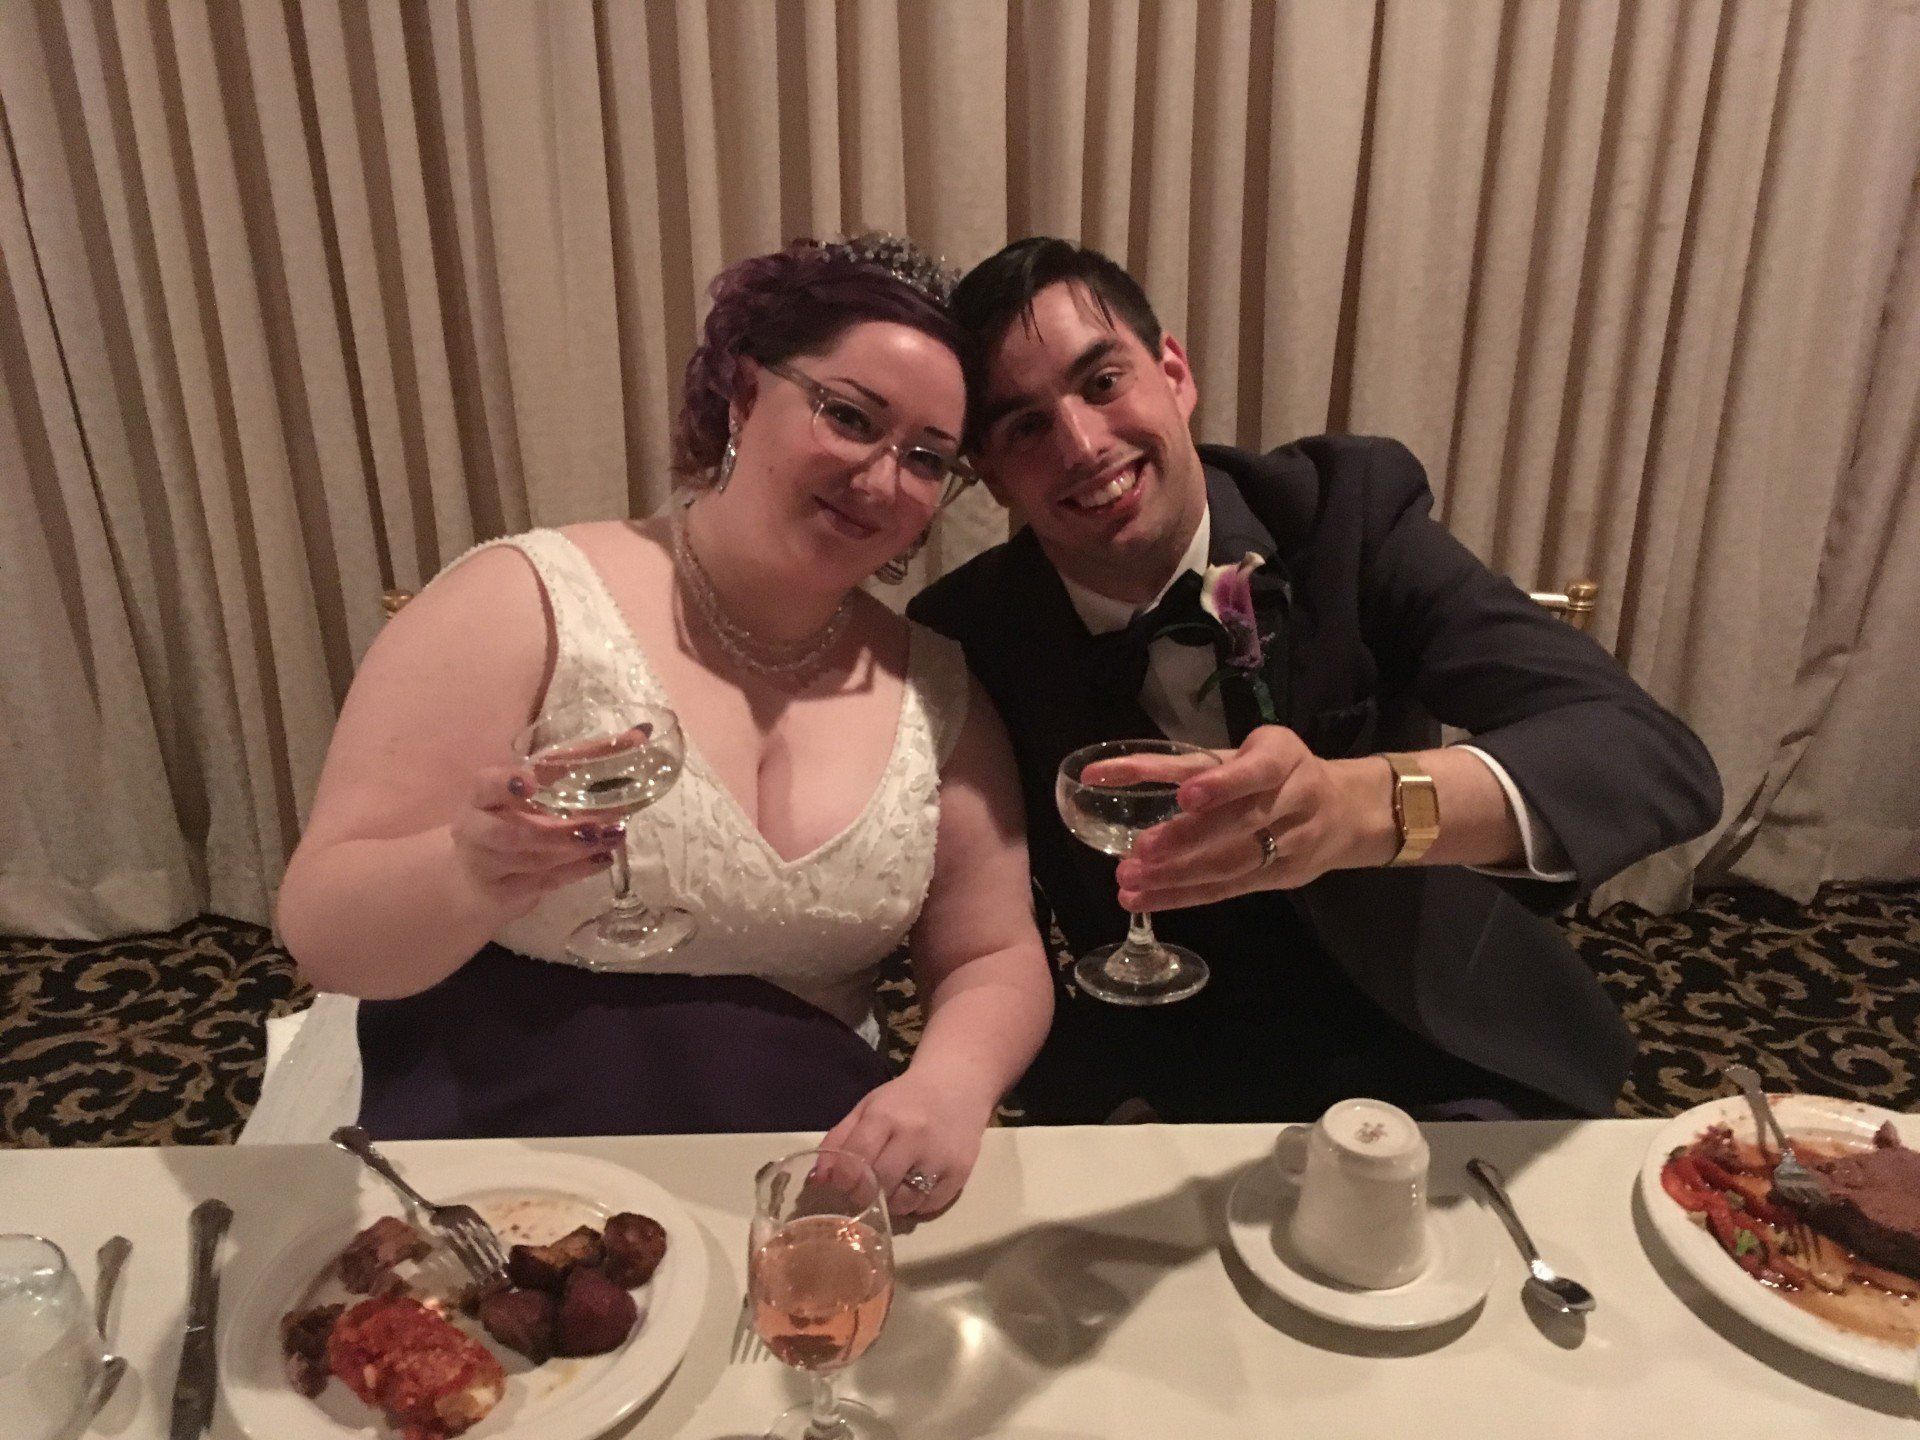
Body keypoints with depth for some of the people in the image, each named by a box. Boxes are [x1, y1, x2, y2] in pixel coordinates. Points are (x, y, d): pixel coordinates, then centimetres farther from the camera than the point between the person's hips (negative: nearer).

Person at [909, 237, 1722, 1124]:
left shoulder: (1348, 504, -13)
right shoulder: (969, 640, -9)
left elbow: (1658, 759, -23)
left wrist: (1357, 803, -41)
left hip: (1450, 1066, 0)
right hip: (1166, 1091, 1)